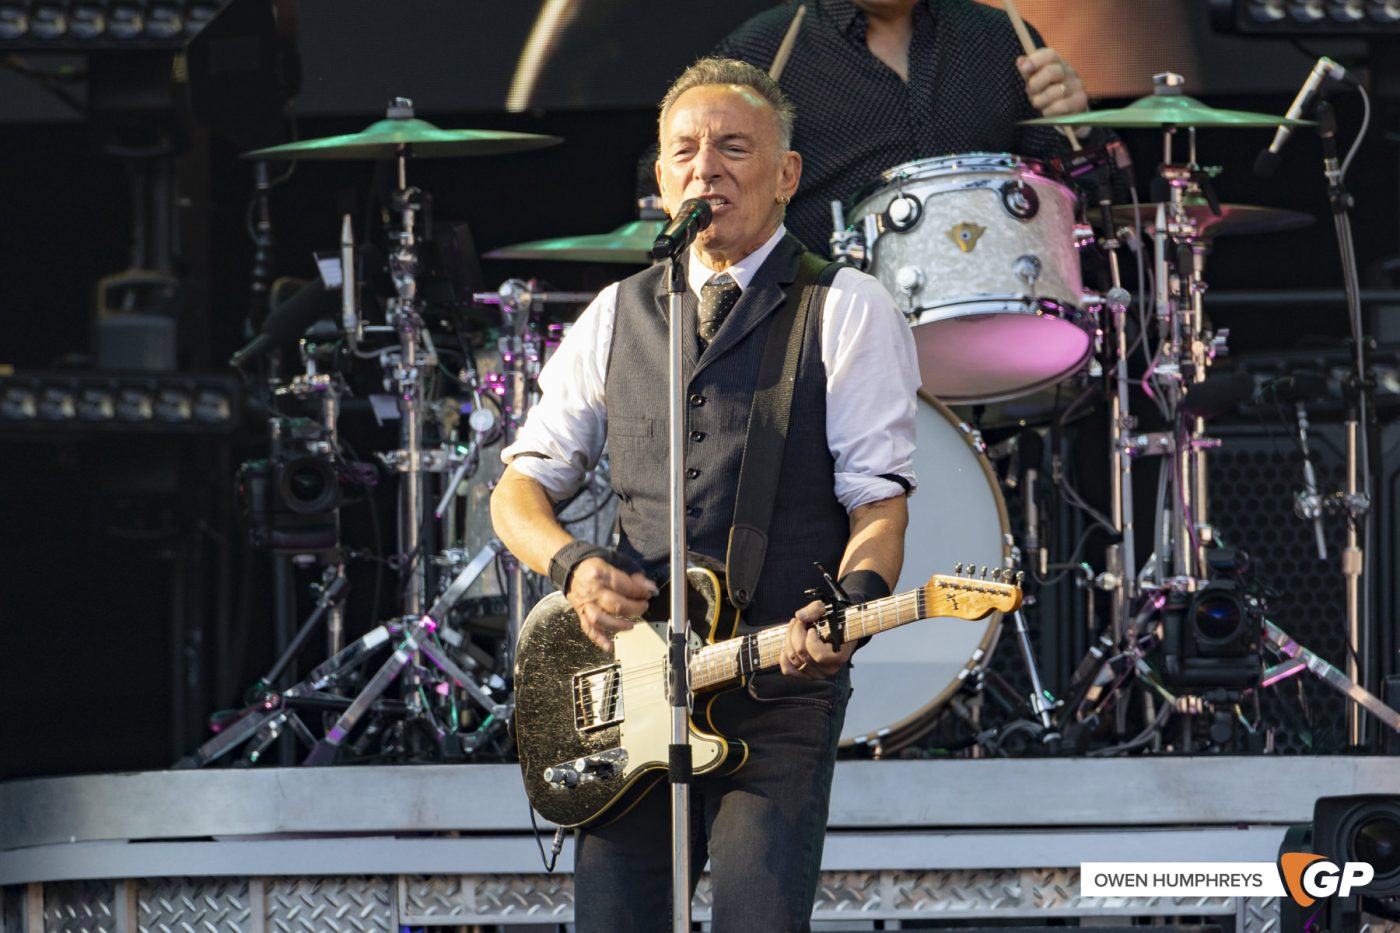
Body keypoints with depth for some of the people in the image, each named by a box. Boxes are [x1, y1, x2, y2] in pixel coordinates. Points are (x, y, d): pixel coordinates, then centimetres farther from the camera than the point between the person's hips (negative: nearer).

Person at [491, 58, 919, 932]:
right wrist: (574, 564, -4)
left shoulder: (847, 310, 3)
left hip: (779, 696, -4)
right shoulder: (618, 315, 16)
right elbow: (521, 488, 18)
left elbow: (880, 505, -3)